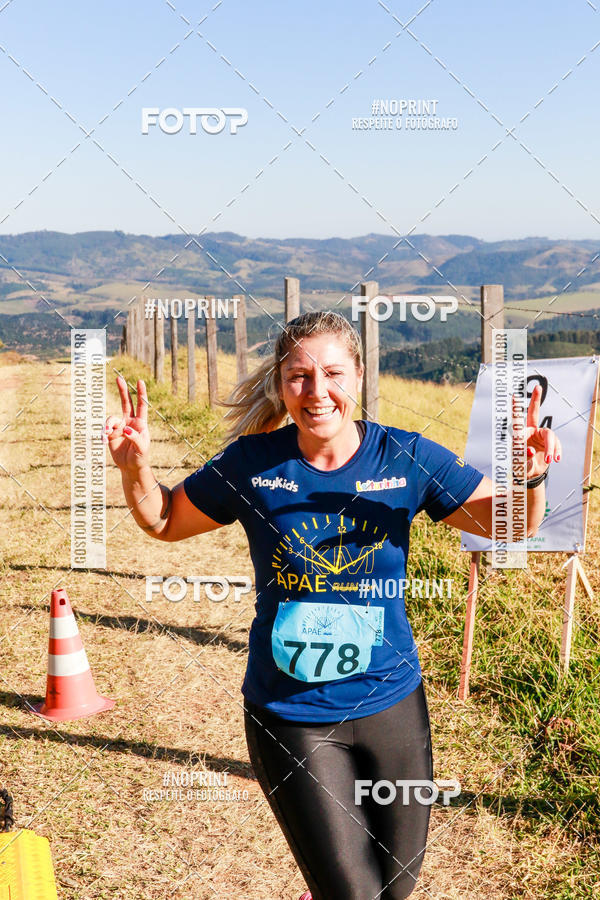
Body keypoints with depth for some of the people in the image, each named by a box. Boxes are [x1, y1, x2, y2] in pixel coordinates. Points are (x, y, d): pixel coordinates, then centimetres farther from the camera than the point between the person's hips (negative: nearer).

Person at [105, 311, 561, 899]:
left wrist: (530, 475, -23)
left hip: (391, 704, 2)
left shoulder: (406, 458, -8)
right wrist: (135, 466, -14)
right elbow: (164, 521, 6)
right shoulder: (251, 464, -9)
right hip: (288, 714, -2)